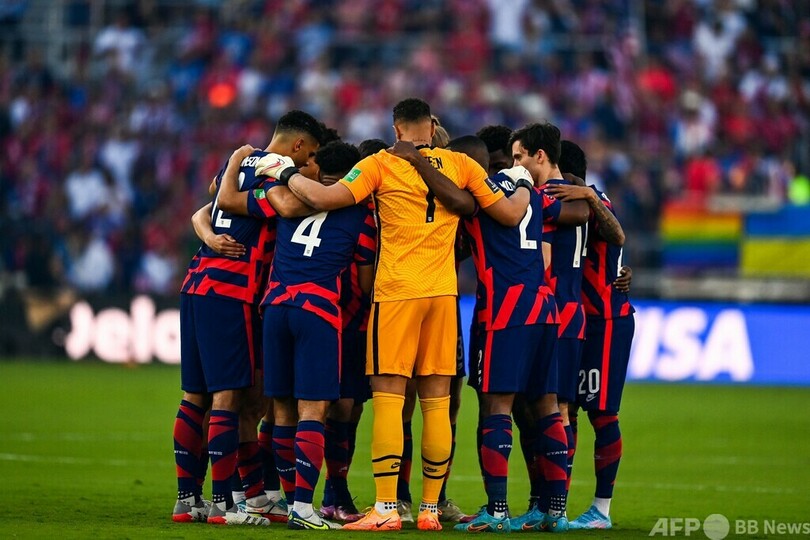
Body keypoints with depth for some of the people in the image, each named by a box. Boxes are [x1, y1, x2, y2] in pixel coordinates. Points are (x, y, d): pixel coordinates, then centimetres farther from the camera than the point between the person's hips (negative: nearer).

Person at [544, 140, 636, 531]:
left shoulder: (595, 206, -13)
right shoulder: (567, 206, 13)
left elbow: (617, 237, -34)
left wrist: (590, 198, -44)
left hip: (606, 321, -9)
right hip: (576, 320, 9)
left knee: (601, 412, -6)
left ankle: (602, 509, -3)